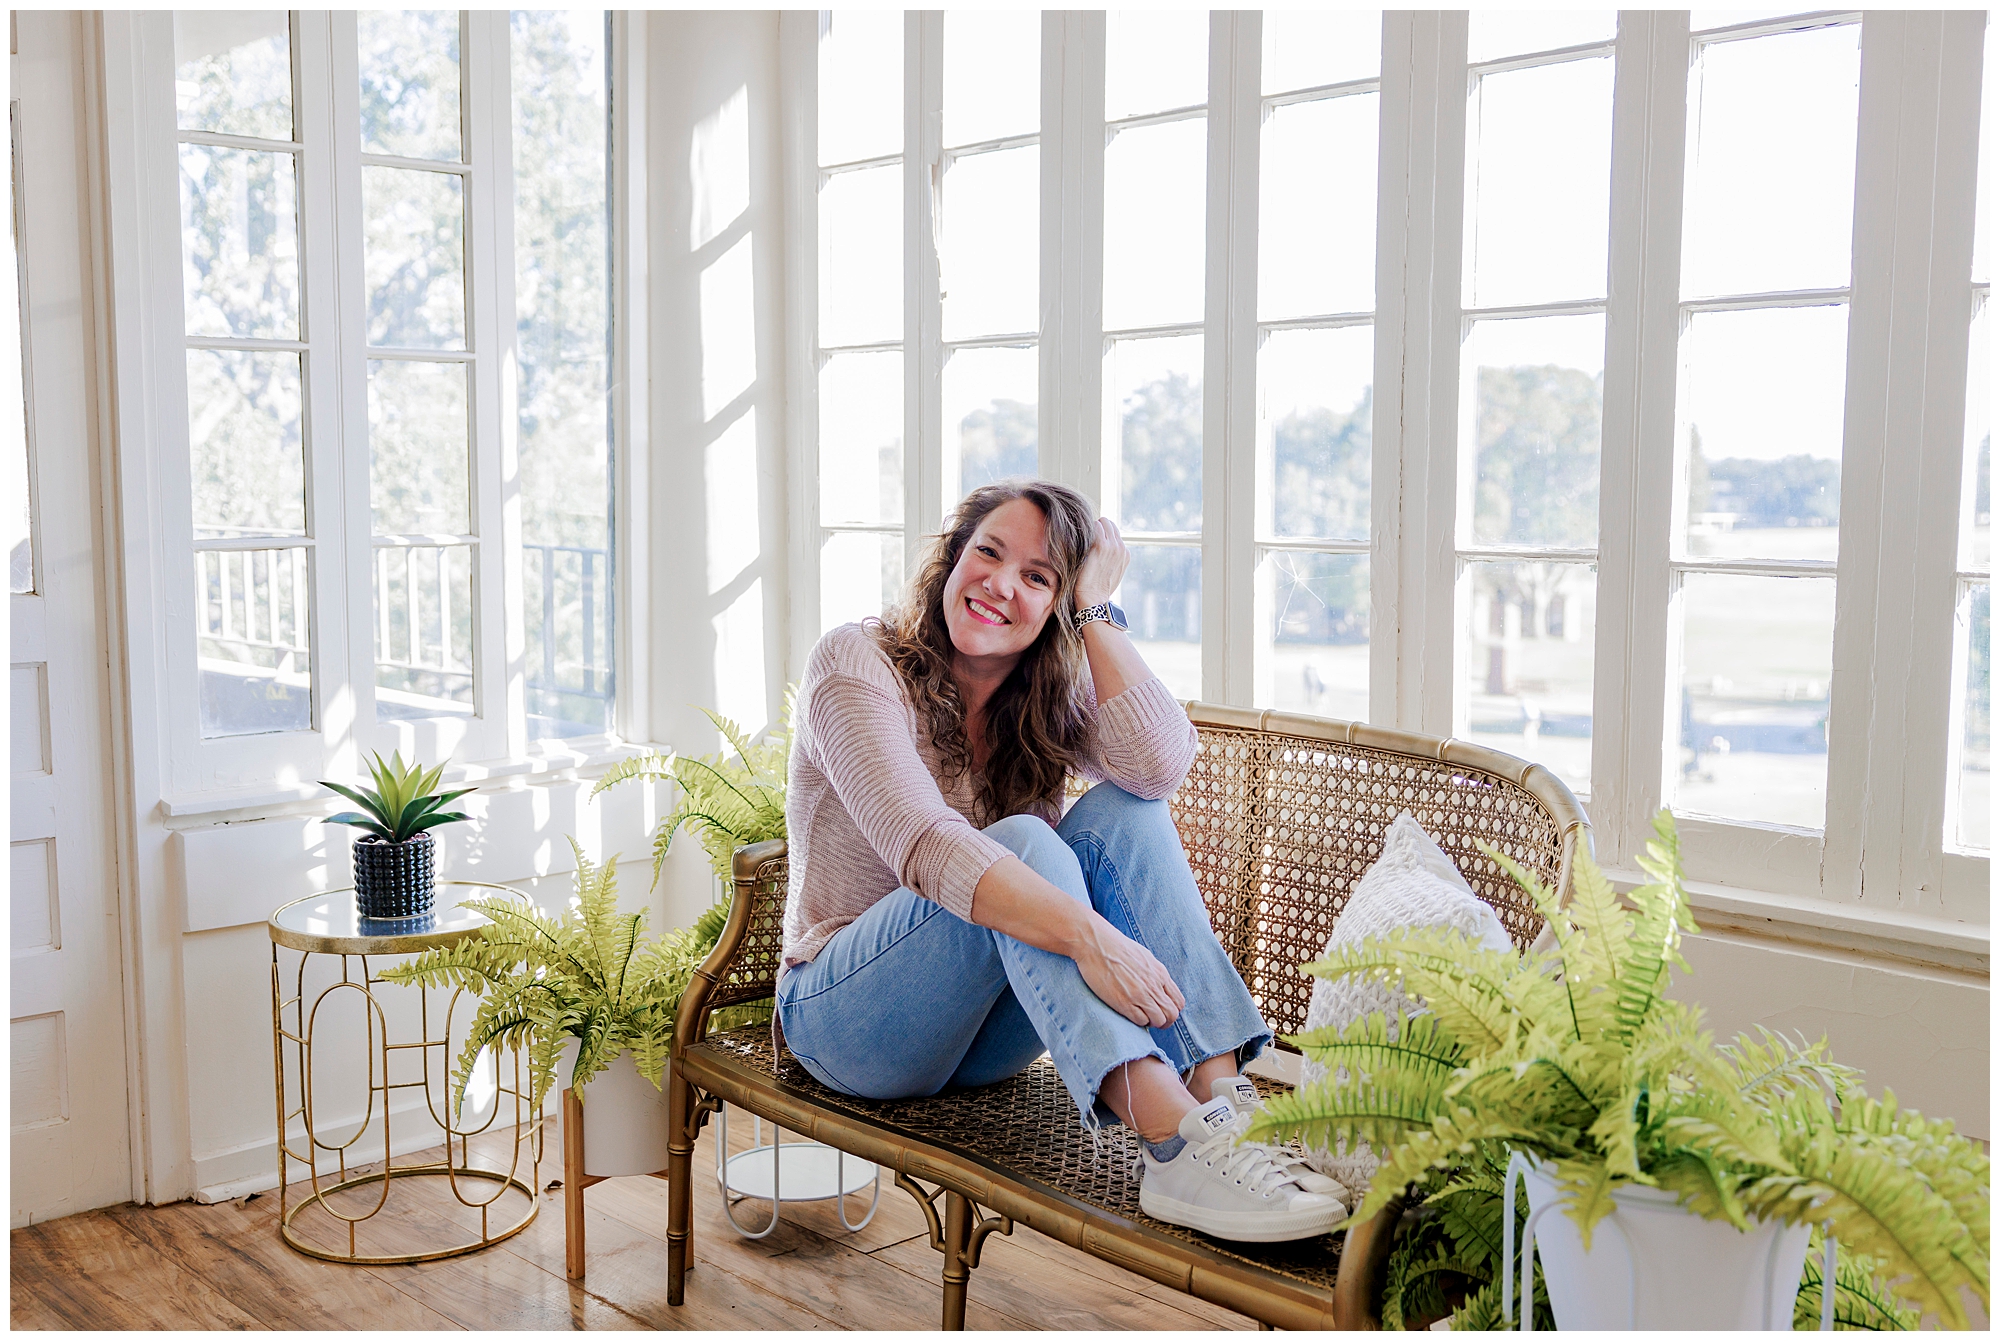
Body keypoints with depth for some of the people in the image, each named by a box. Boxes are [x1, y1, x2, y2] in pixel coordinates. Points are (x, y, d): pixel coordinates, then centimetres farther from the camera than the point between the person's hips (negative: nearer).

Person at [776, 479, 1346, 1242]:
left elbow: (1161, 765, -19)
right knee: (1025, 843, -32)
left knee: (1123, 812, -20)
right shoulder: (857, 664, -13)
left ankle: (1224, 1097, -32)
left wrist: (1095, 609, -13)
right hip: (847, 1014, -5)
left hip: (991, 1031, 5)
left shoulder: (1050, 693, 4)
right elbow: (923, 844, -30)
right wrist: (1089, 936, -42)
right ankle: (1177, 1145, -46)